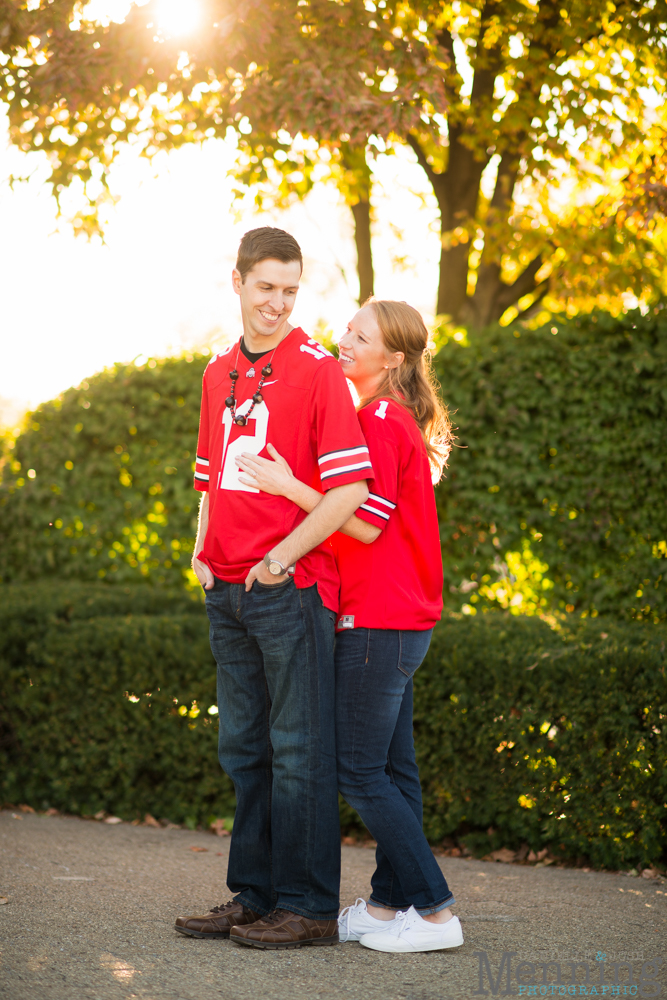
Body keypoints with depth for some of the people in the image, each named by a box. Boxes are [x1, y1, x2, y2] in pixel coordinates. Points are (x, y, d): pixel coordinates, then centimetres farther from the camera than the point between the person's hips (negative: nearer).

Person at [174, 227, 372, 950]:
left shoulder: (317, 370, -7)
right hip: (228, 590, 7)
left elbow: (349, 488, -14)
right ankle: (254, 896, 21)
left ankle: (308, 907, 5)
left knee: (298, 749, -2)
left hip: (292, 585, -7)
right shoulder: (218, 373, 14)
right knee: (243, 747, 12)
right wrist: (202, 553, 9)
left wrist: (280, 557, -14)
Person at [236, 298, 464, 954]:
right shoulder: (395, 419, 17)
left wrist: (288, 486, -15)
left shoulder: (379, 421, -14)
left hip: (379, 621, -10)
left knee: (360, 771, -7)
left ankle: (434, 911, -4)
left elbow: (366, 524, -19)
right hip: (400, 617, 10)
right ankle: (389, 901, 16)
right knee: (391, 768, 11)